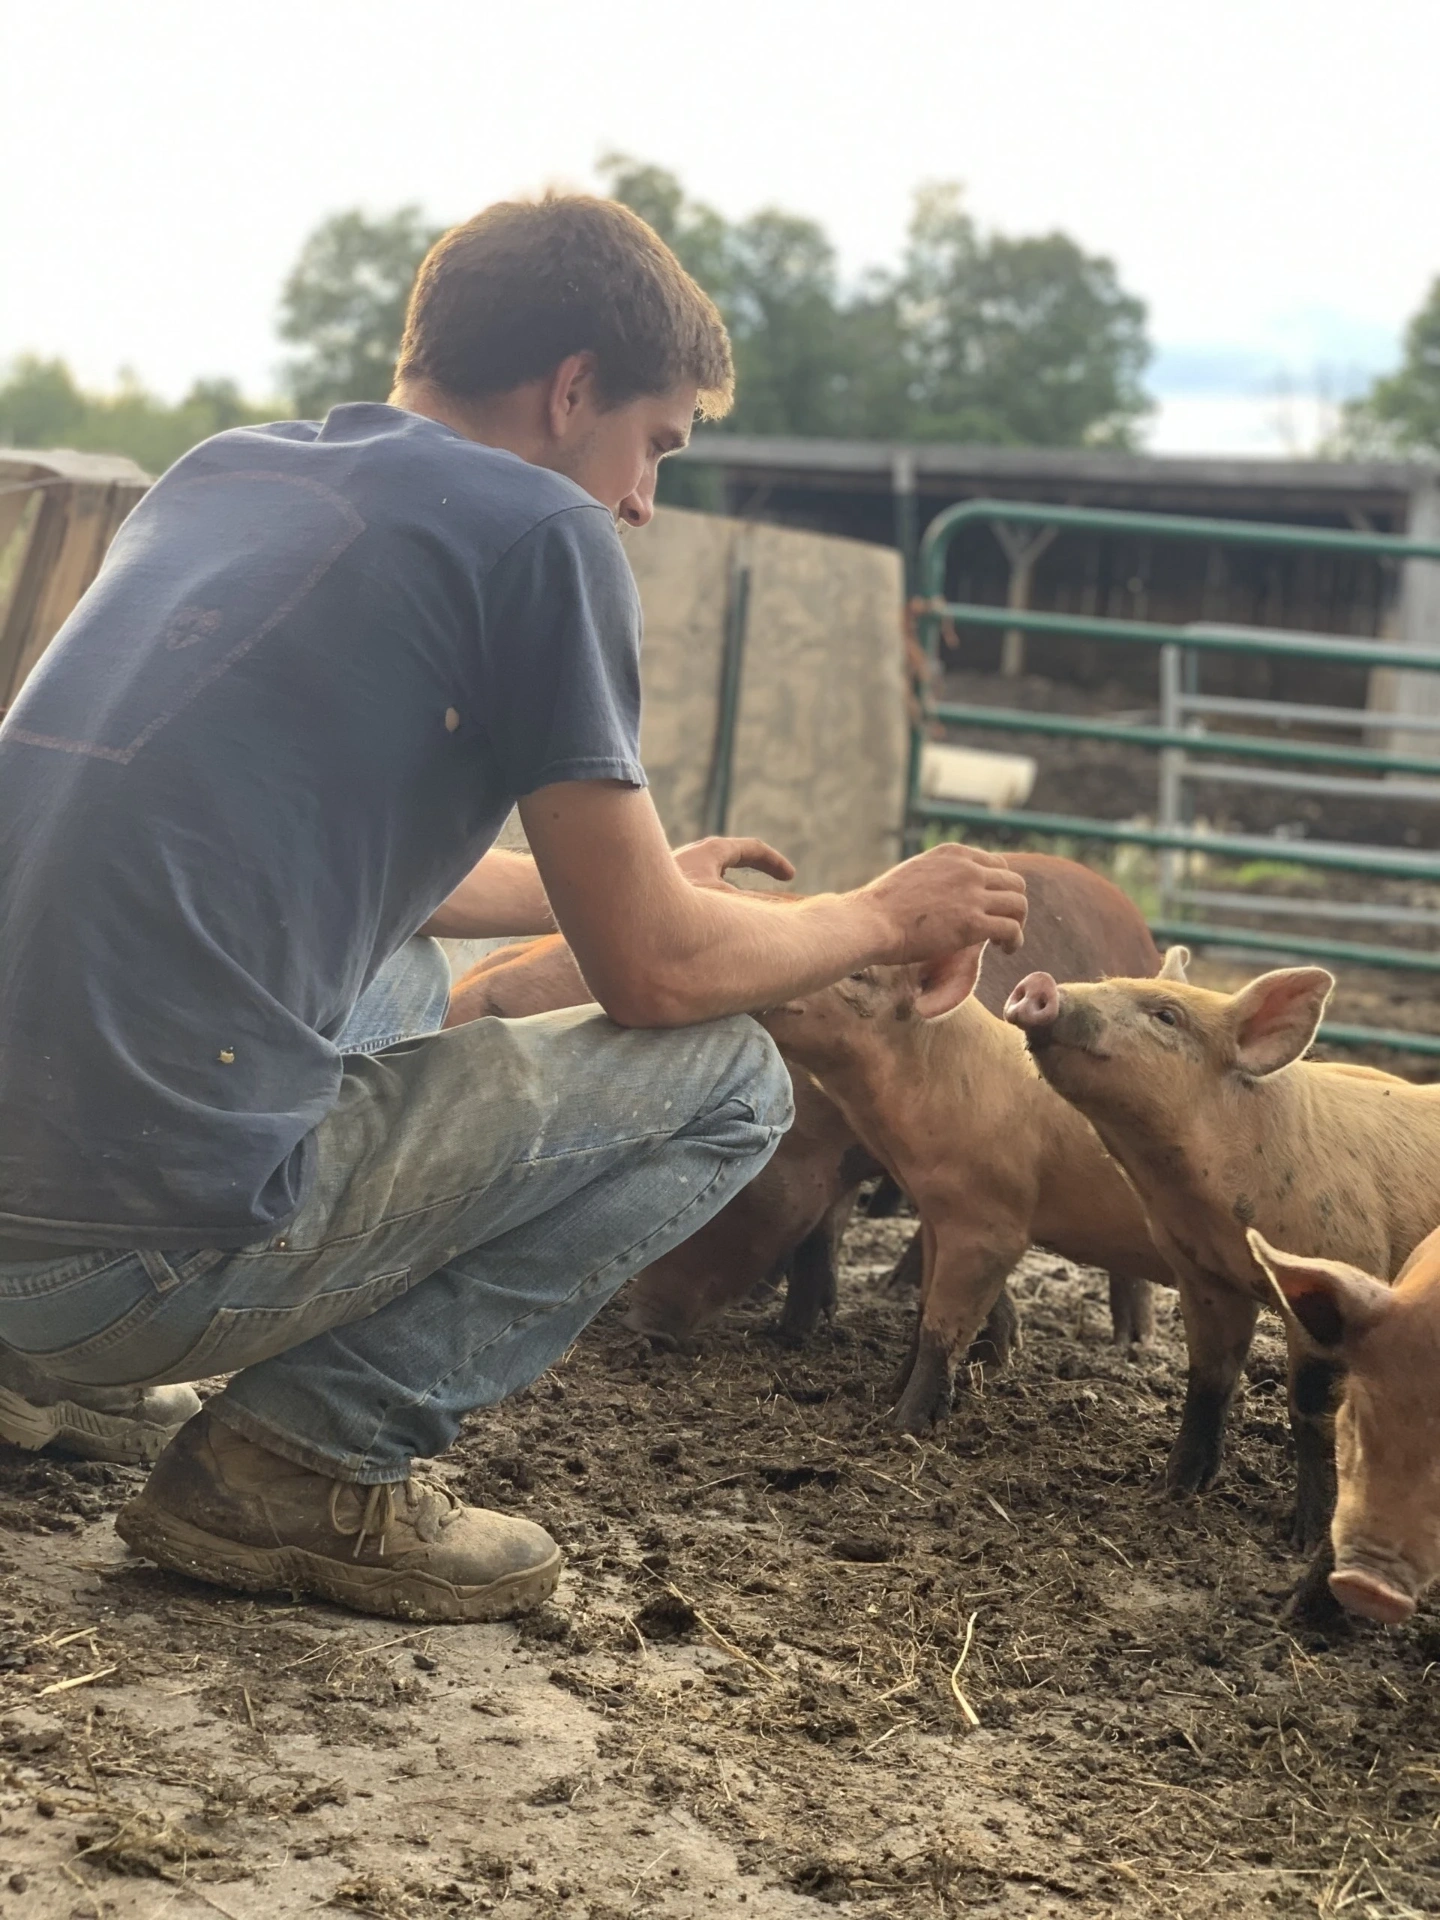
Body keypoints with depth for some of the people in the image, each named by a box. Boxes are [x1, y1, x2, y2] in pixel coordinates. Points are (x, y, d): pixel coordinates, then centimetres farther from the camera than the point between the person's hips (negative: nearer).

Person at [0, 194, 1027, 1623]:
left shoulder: (223, 471, 18)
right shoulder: (538, 531, -5)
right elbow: (655, 974, 0)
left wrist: (623, 885, 39)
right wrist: (885, 917, 19)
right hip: (154, 1237, -8)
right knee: (728, 1078, 8)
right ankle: (315, 1452, -3)